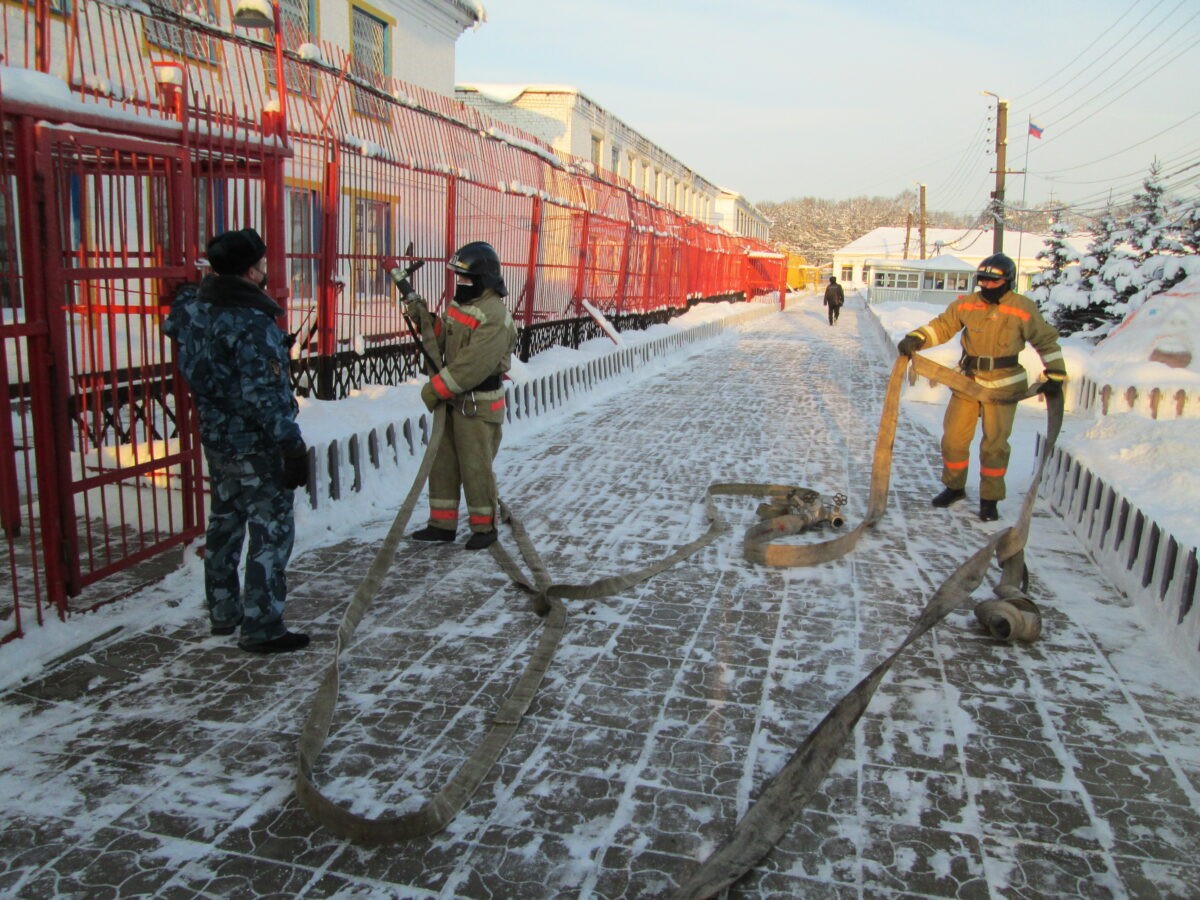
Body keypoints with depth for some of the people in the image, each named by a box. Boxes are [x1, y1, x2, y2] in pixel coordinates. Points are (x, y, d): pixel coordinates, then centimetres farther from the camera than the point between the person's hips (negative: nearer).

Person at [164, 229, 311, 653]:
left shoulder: (194, 306, 1)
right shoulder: (252, 324, -23)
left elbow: (174, 325, 26)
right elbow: (265, 396, -25)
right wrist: (293, 447, -20)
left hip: (216, 439, 9)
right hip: (257, 446, -9)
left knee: (224, 523, 20)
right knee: (271, 531, 0)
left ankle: (222, 612, 33)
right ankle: (262, 628, 5)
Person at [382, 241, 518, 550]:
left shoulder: (495, 317, -21)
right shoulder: (460, 304, 9)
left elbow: (473, 365, -26)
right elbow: (441, 337, 12)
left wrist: (436, 388, -21)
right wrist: (421, 315, -2)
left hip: (478, 406, -9)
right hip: (452, 399, 9)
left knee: (476, 468, 1)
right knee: (442, 462, 14)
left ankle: (485, 526, 19)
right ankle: (443, 523, 26)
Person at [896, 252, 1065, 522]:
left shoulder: (1023, 309, -6)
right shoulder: (967, 304, 0)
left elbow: (1046, 341, 2)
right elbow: (942, 326, 4)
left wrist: (1054, 375, 0)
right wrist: (915, 339, -14)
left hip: (1003, 385, -3)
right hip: (967, 380, 3)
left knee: (994, 444, 3)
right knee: (953, 438, 5)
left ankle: (990, 499, 17)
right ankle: (955, 487, 26)